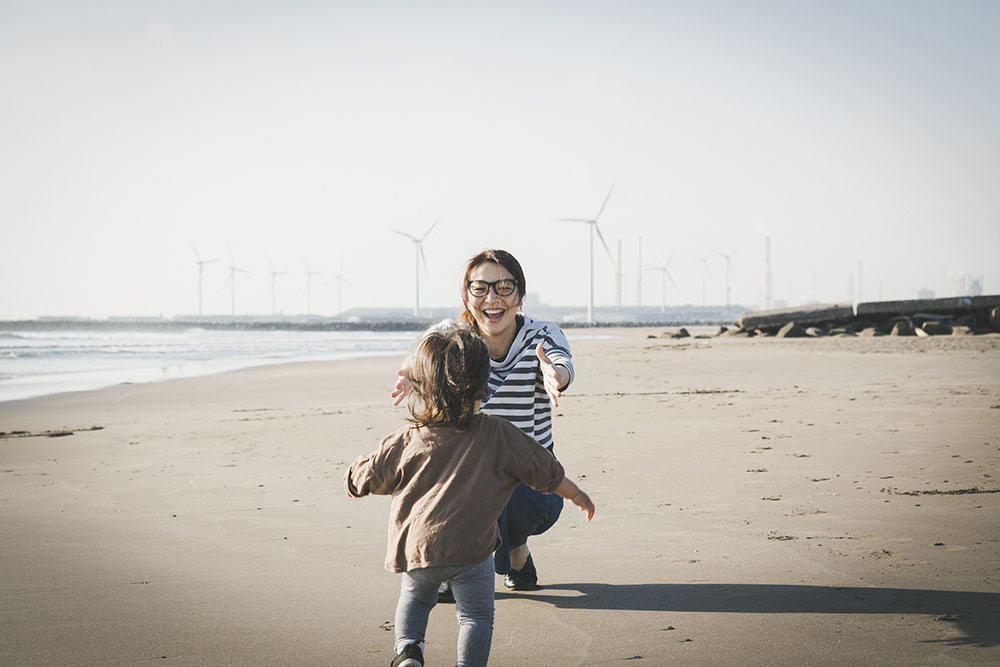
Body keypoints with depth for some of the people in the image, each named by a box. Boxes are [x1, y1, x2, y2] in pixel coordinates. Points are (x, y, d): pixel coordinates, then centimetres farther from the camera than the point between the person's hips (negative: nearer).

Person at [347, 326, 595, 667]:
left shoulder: (404, 443, 2)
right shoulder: (497, 434, 0)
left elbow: (358, 480, 11)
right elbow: (544, 470, 10)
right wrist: (575, 493, 26)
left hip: (415, 545, 3)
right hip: (470, 548, -2)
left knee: (414, 598, 27)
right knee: (475, 614, 11)